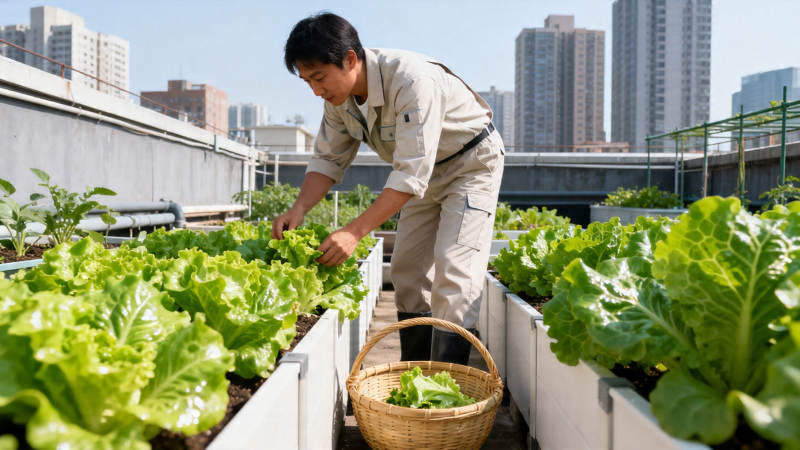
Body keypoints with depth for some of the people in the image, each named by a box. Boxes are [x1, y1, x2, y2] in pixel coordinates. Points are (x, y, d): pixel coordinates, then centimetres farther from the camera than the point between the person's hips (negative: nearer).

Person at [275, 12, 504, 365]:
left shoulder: (412, 80, -36)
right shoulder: (339, 96, -11)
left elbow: (412, 174, -39)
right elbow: (328, 158, -2)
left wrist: (355, 231, -42)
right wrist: (298, 209, -19)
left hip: (471, 163, -7)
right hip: (427, 171, 8)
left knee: (452, 270, -18)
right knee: (407, 269, 7)